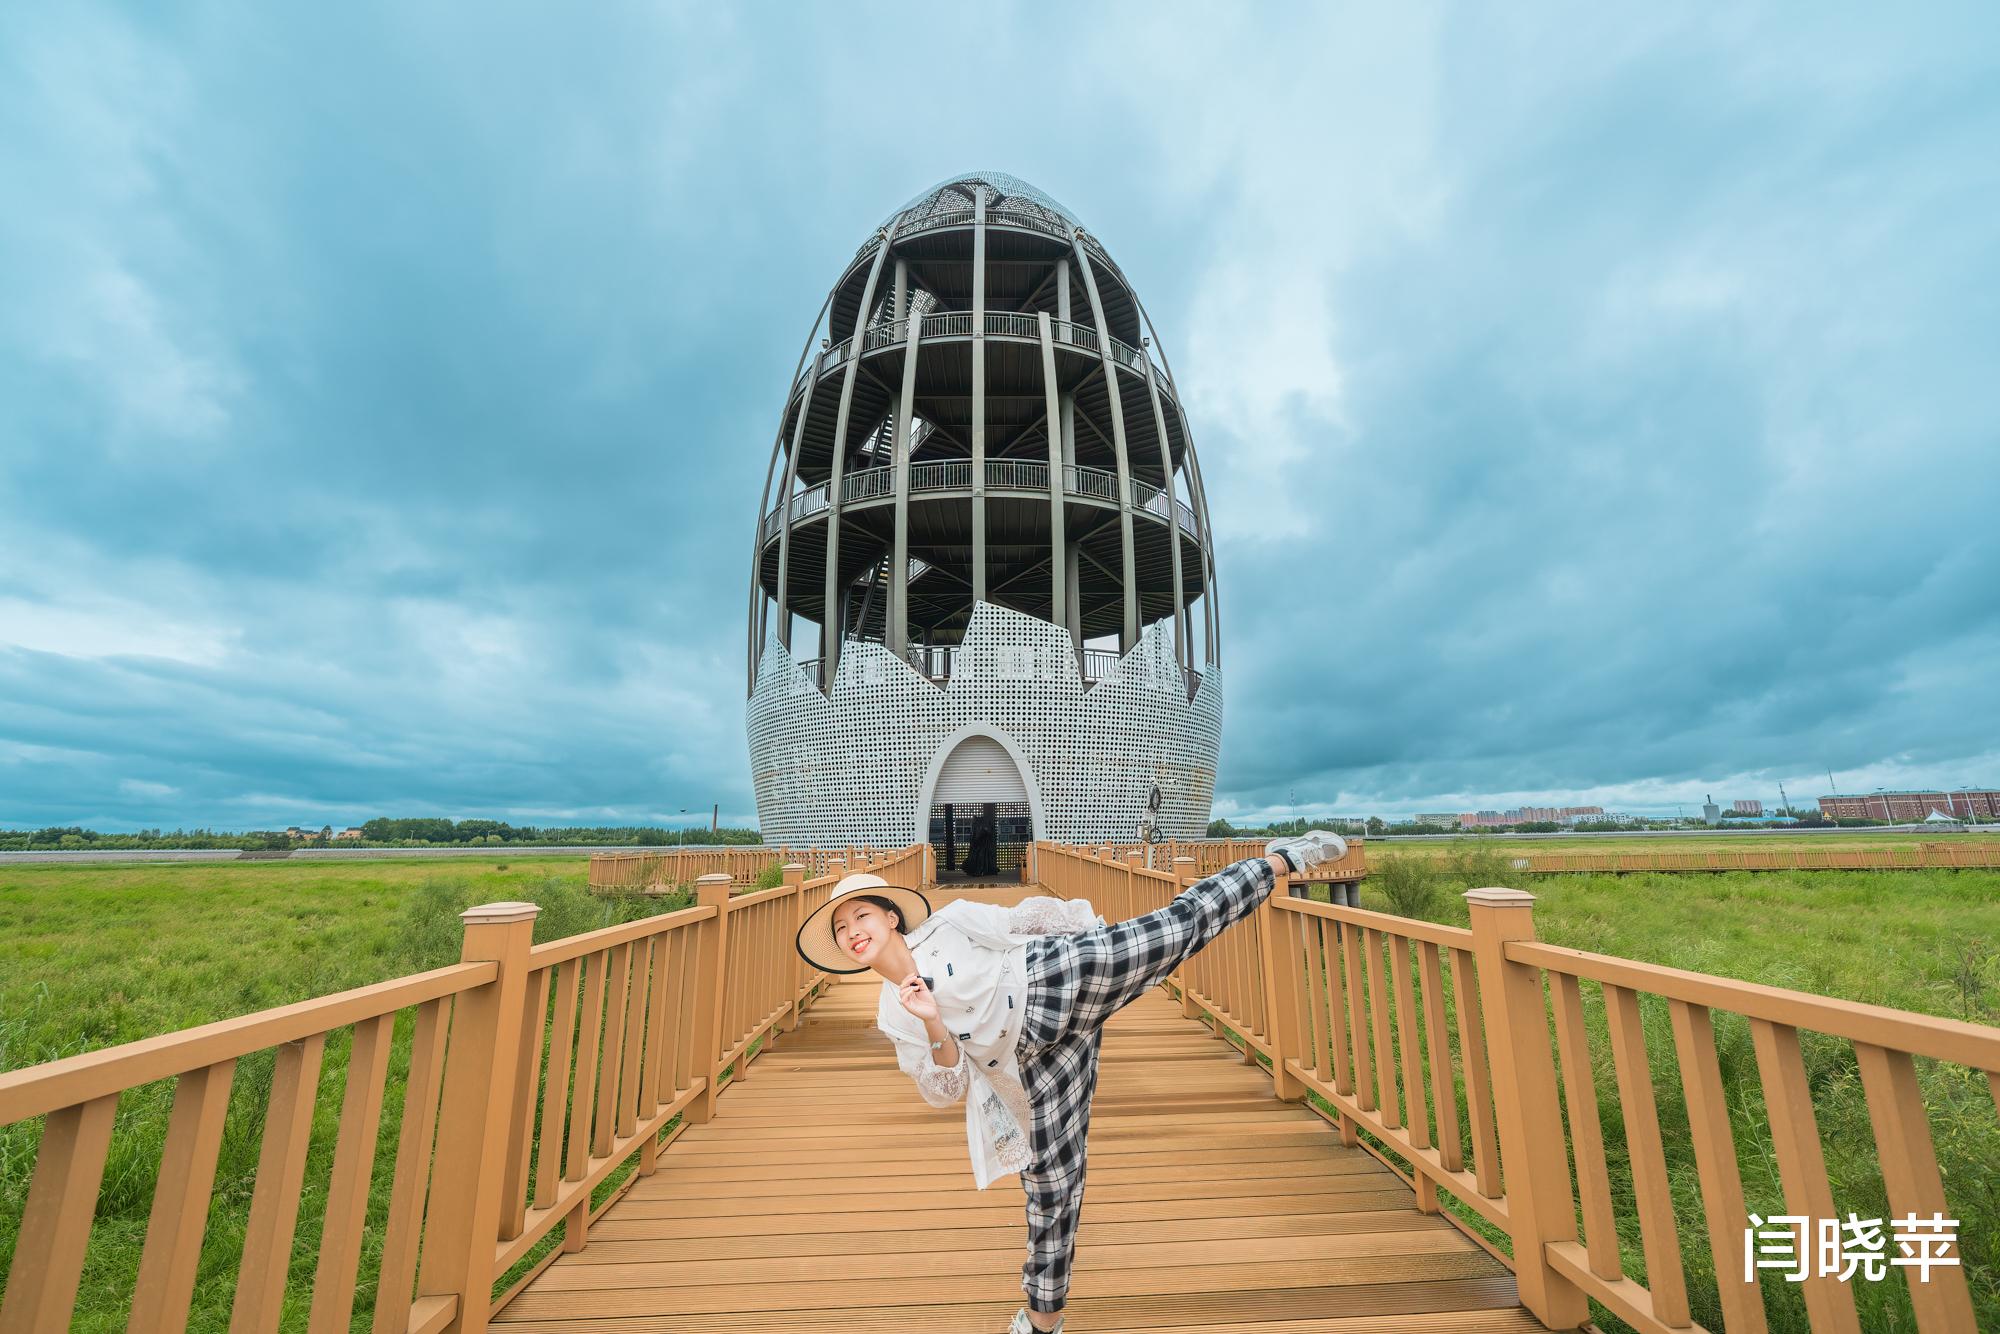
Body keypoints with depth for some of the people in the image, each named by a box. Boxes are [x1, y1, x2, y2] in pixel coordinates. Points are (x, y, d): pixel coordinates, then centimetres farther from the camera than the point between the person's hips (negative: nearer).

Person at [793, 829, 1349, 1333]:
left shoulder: (949, 923, -6)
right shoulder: (893, 1014, 5)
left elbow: (1029, 920, 3)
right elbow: (945, 1089, 4)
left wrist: (1100, 929, 12)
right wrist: (934, 1025, -16)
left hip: (1065, 978, -3)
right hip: (1039, 1056, 3)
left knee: (1183, 920, -11)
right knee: (1050, 1176, 12)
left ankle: (1279, 859, 6)